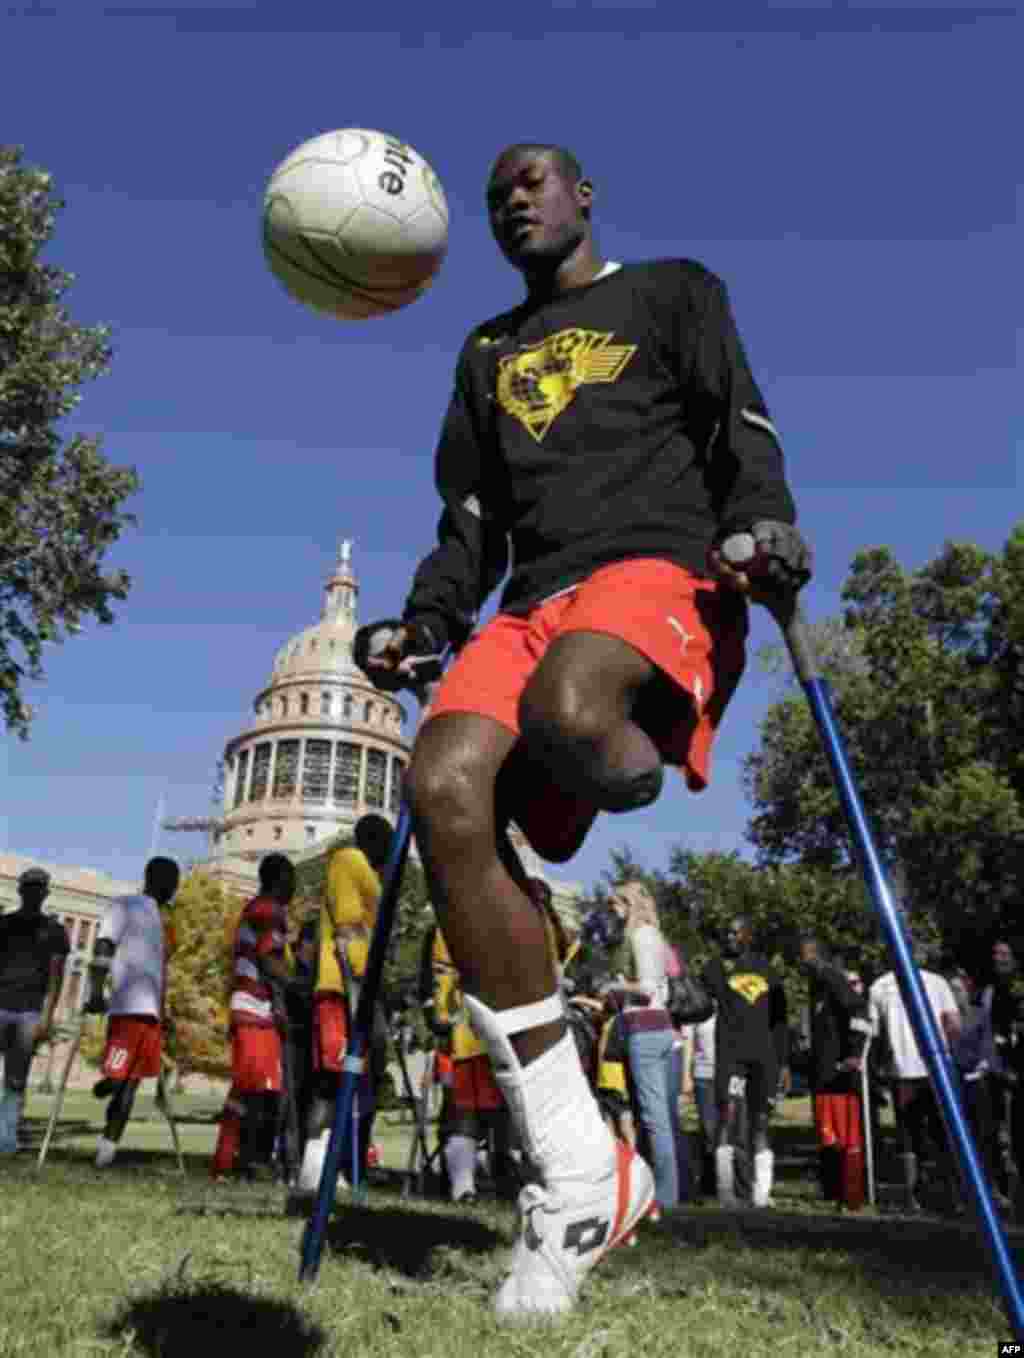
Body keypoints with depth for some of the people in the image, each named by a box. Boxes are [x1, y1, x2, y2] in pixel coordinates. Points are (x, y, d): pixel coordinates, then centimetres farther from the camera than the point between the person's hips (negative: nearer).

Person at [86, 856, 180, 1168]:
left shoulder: (160, 921, 25)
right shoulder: (125, 905, 2)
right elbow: (103, 947, -10)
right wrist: (96, 992, -20)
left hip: (151, 1011, 7)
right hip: (129, 1008, -7)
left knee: (130, 1082, 6)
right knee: (117, 1077, -10)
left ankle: (107, 1148, 11)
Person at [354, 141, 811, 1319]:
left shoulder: (672, 292, 22)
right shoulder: (487, 352, 32)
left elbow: (740, 428, 8)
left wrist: (762, 522, -14)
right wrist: (426, 621, 8)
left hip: (661, 569, -4)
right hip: (535, 599, 5)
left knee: (565, 710, -41)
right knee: (443, 789, -27)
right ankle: (580, 1174, -21)